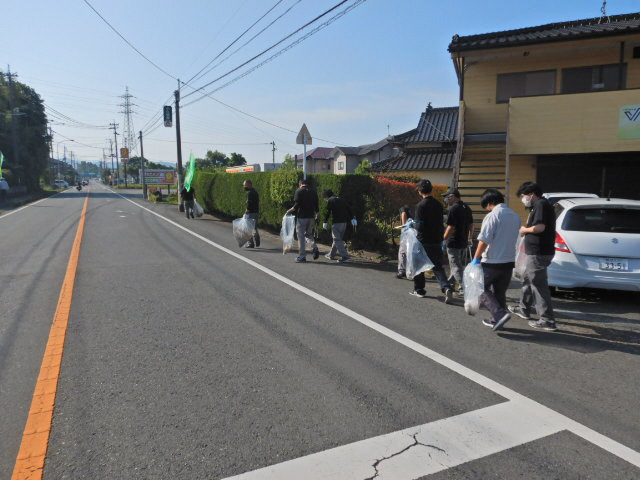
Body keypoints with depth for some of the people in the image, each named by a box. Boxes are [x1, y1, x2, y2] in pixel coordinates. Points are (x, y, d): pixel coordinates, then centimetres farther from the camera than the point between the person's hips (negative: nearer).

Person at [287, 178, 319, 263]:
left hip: (301, 217, -5)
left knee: (301, 236, 3)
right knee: (308, 234, 21)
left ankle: (302, 256, 4)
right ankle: (314, 248, -2)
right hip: (311, 217, 5)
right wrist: (316, 215, 20)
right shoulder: (313, 192, 10)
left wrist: (290, 210, -2)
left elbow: (296, 205, -15)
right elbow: (316, 206, 10)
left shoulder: (299, 191, -5)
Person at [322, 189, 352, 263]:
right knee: (338, 238, 17)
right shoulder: (341, 199, 18)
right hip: (344, 222, 8)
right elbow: (348, 209, 16)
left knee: (337, 240, -7)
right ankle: (331, 254, 30)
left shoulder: (330, 200, -4)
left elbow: (328, 212, -11)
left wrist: (325, 222, -8)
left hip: (336, 222, -8)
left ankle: (345, 256, -18)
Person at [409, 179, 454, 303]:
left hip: (424, 241, -5)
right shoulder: (438, 204, 6)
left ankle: (419, 290, 24)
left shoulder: (421, 205, -14)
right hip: (437, 241, 5)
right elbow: (440, 224, 11)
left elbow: (419, 226, -17)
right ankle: (446, 288, -12)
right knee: (437, 266, 8)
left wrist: (412, 224, 3)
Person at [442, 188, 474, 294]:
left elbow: (450, 227, -20)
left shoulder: (453, 208, -16)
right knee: (460, 264, 18)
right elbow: (471, 225, 14)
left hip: (453, 243, -9)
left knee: (456, 266, -3)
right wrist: (469, 237, 24)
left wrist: (443, 239, -12)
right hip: (464, 242, 9)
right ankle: (450, 284, 33)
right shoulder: (467, 208, 9)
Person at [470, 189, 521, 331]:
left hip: (492, 262, -7)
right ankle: (496, 320, 23)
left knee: (481, 288, 5)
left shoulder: (492, 216, -16)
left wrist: (476, 258, -12)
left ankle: (499, 313, -11)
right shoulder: (515, 216, 9)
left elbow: (484, 241, -19)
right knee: (500, 292, 16)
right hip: (509, 260, 7)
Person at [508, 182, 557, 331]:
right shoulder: (541, 205, 18)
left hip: (538, 254, -11)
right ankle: (524, 309, 36)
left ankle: (547, 320, -3)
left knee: (539, 285, -7)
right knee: (527, 279, 23)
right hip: (537, 252, 11)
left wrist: (525, 230, -10)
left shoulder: (540, 205, -14)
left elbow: (540, 227, -27)